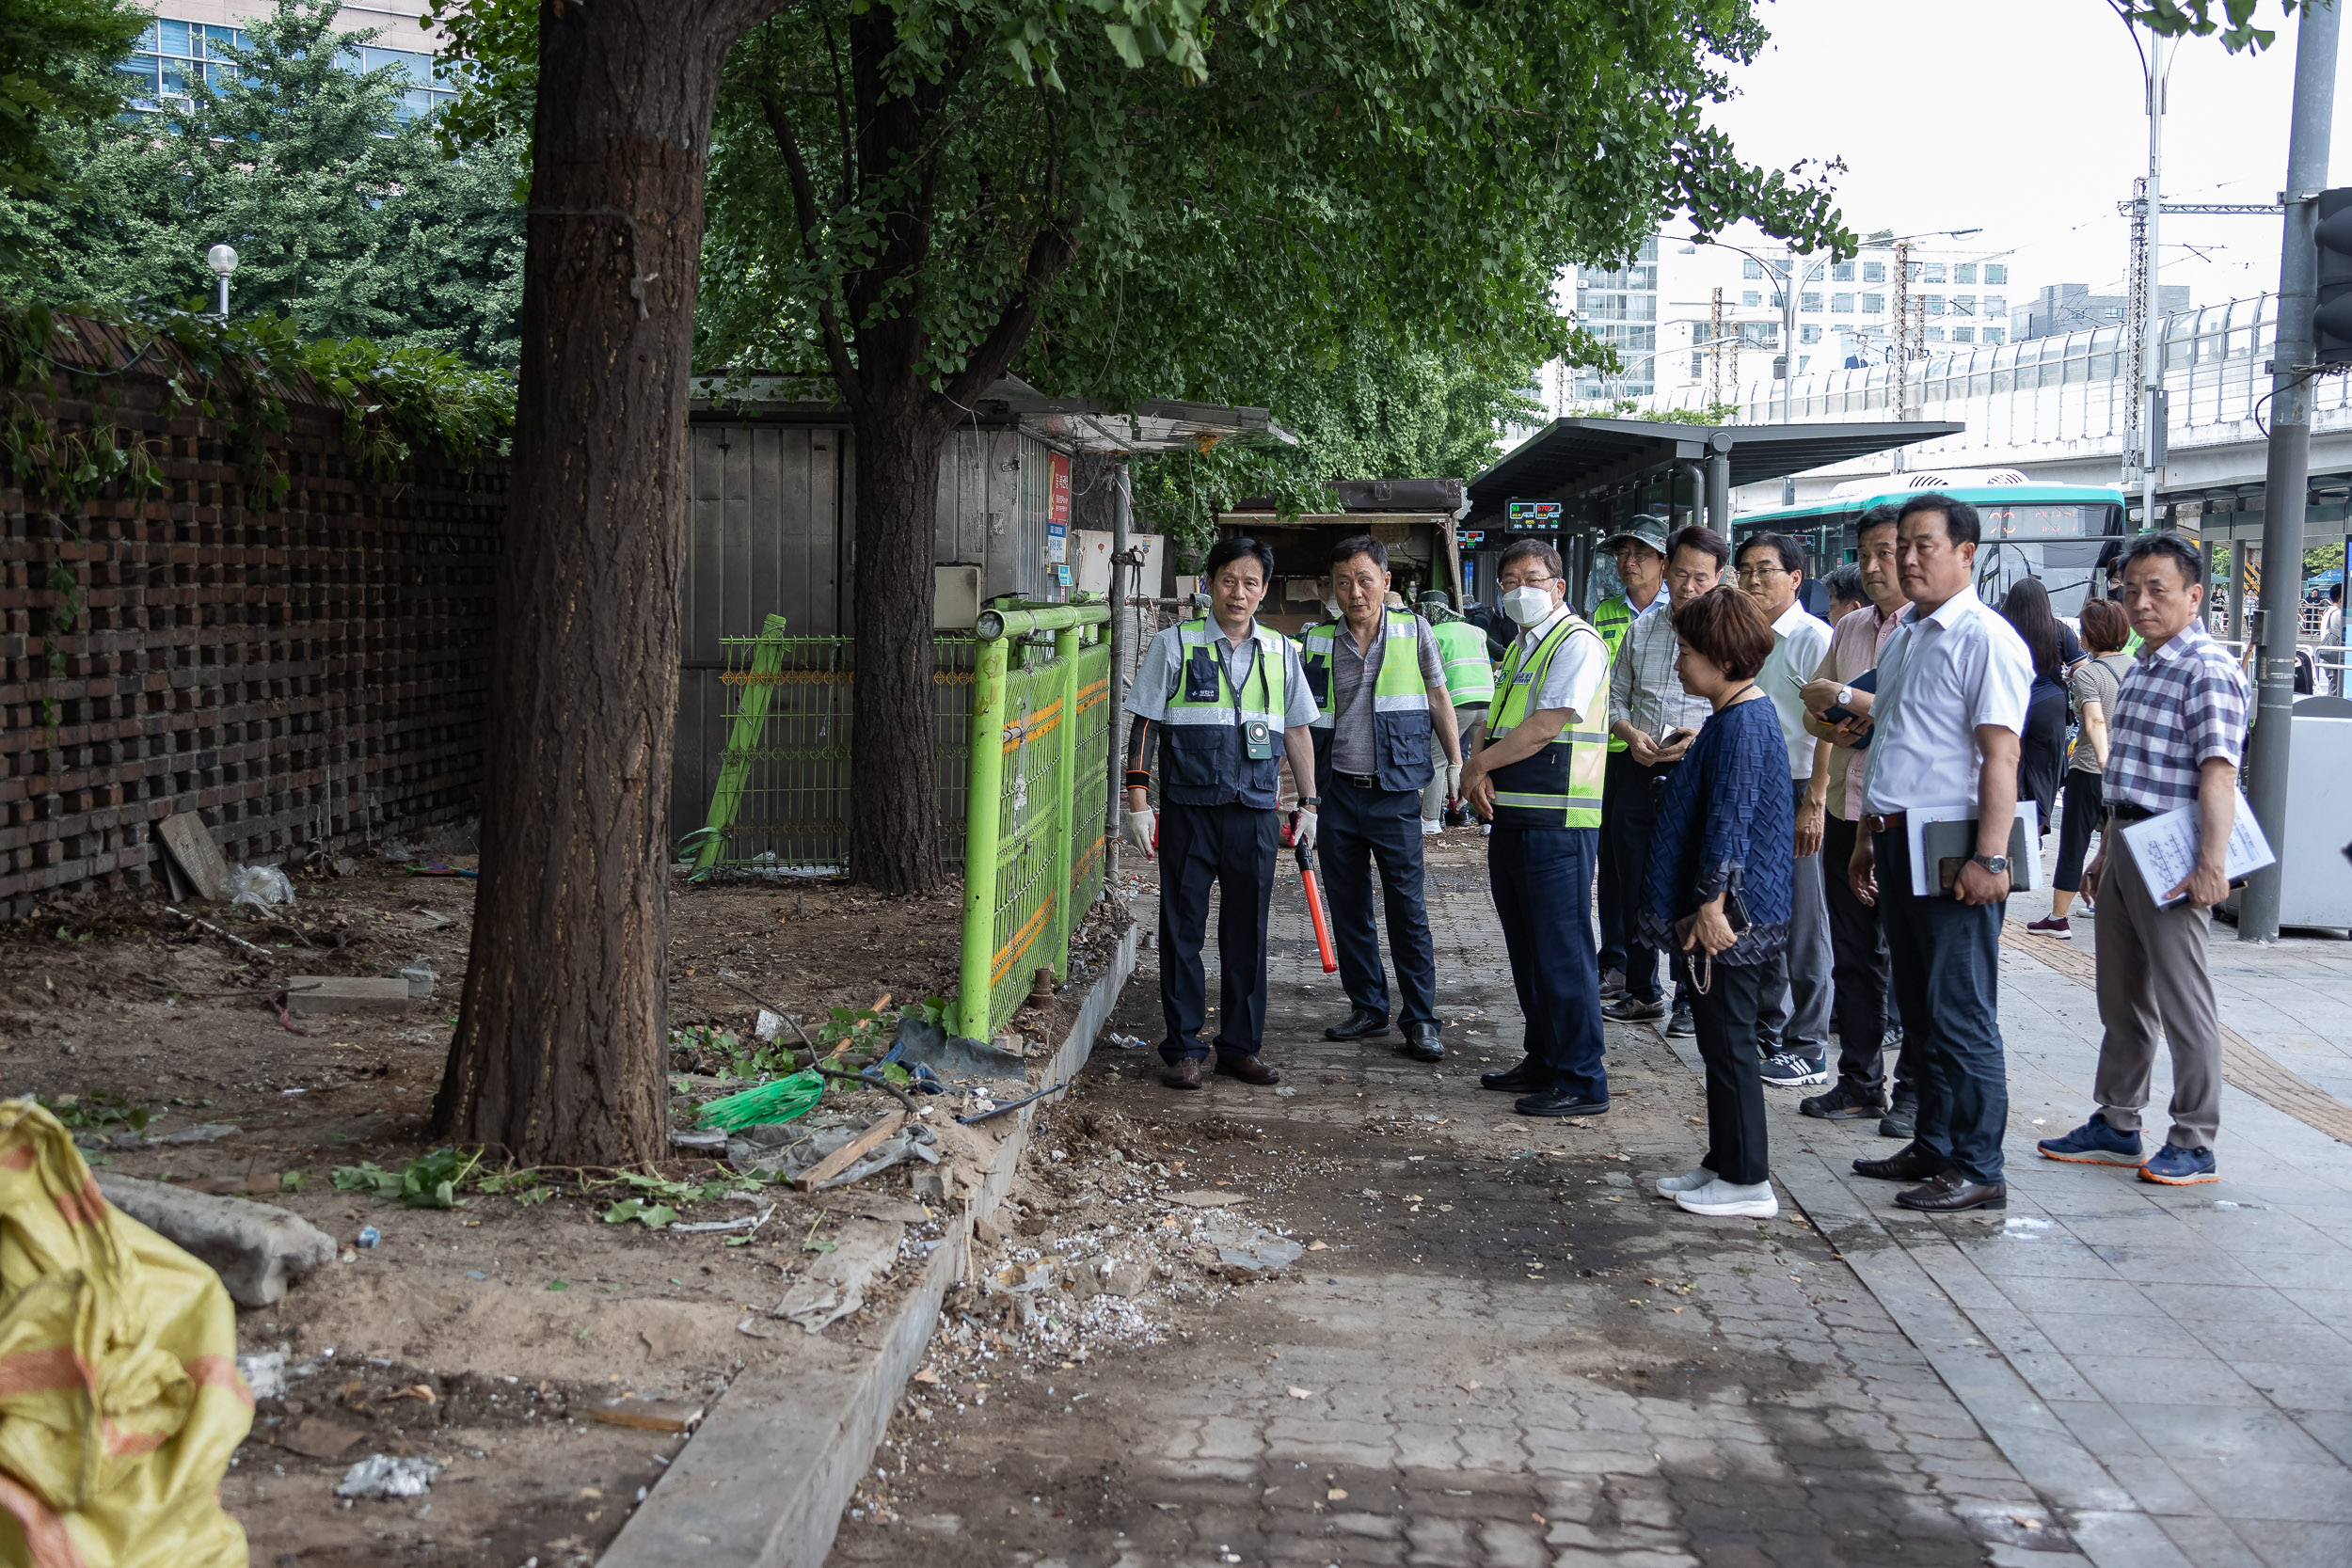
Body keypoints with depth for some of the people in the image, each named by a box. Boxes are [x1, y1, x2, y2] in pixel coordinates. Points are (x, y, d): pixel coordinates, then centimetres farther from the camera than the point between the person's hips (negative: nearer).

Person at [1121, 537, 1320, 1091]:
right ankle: (1183, 1049, 13)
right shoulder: (1175, 644, 1)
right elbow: (1144, 727, 1)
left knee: (1248, 934, 8)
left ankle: (1240, 1046, 19)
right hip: (1187, 810, -2)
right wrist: (1138, 803, -5)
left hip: (1255, 814, 3)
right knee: (1182, 931, 3)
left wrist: (1307, 803, 13)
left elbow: (1297, 731, 16)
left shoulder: (1281, 652, 9)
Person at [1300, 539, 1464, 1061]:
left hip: (1395, 792, -2)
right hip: (1337, 792, 3)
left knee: (1407, 908, -3)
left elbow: (1438, 699, 10)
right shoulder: (1318, 641, 5)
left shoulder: (1414, 631, 2)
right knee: (1348, 906, 8)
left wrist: (1456, 763, 4)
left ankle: (1421, 1019, 3)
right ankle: (1368, 1008, 20)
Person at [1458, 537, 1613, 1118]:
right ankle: (1543, 1061, 27)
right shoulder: (1519, 648, 19)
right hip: (1511, 816, 9)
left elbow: (1547, 726, -19)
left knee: (1561, 951, -6)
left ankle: (1581, 1081, 0)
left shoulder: (1577, 643, -10)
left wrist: (1477, 766, -8)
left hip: (1558, 821, -9)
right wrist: (1482, 772, -1)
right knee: (1526, 949, 16)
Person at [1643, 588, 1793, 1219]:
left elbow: (1730, 819, -24)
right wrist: (1704, 906, 27)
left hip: (1733, 916, -11)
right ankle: (1726, 1163, 25)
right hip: (1732, 913, 11)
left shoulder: (1741, 725, -18)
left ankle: (1747, 1183, 4)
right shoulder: (1742, 716, 15)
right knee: (1722, 1042, 16)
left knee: (1729, 1046, -3)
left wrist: (1712, 902, -26)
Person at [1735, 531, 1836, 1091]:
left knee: (1802, 922, -1)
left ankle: (1809, 1048, 7)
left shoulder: (1813, 637, -10)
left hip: (1795, 791, -7)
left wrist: (1814, 805, -21)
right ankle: (1769, 1031, 24)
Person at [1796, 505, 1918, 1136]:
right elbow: (1815, 707, 22)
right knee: (1852, 954, 12)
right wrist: (1832, 728, 0)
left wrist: (1850, 699, -16)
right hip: (1848, 809, 7)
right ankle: (1860, 1082, 21)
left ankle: (1914, 1091, 9)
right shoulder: (1849, 628, 14)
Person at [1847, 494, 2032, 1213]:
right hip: (1899, 843, 9)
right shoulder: (1903, 635, 17)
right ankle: (1933, 1146, 26)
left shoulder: (1985, 639, -12)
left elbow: (2000, 754, -18)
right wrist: (1867, 839, 23)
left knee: (1960, 1015, -5)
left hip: (1952, 851, -9)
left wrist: (1990, 856, -24)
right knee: (1920, 1011, 15)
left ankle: (1977, 1168, 2)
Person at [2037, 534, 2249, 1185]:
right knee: (2121, 996, 15)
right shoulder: (2140, 670, 16)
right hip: (2123, 845, 9)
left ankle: (2194, 1144, 5)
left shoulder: (2208, 669, -12)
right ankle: (2116, 1125, 25)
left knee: (2183, 1000, -2)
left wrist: (2212, 865, -28)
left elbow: (2218, 773, -21)